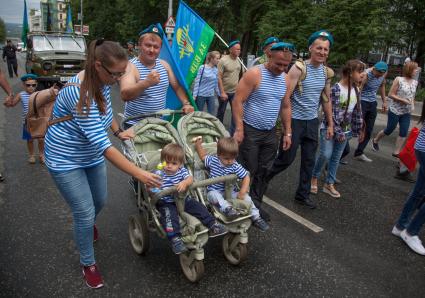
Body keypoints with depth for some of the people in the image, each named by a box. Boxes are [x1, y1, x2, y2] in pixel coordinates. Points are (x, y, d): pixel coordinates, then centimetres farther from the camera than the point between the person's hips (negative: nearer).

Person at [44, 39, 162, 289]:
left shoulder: (103, 82, -10)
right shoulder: (78, 93, -35)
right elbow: (102, 143, -38)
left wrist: (119, 131, 3)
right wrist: (139, 174, -39)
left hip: (92, 156, 7)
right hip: (66, 160, -7)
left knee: (100, 200, 19)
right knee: (85, 212, -2)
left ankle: (88, 224, 55)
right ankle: (88, 264, 23)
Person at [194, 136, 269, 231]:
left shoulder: (235, 166, -11)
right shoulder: (213, 161, -8)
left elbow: (246, 177, -10)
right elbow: (203, 156, 12)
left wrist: (242, 192, -19)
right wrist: (198, 145, 1)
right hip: (214, 191, -1)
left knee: (246, 197, -13)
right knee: (214, 195, -36)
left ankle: (256, 218, -1)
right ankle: (227, 208, -52)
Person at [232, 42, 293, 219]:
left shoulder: (284, 78, 7)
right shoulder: (254, 74, -13)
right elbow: (237, 101, -15)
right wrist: (239, 129, -19)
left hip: (270, 132, 6)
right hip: (251, 131, -6)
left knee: (263, 172, 11)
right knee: (249, 172, 1)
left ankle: (256, 205, 24)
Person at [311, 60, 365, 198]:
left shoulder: (356, 90, 3)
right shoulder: (335, 89, -17)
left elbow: (357, 112, 10)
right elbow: (332, 113, -19)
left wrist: (358, 129, 10)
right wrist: (338, 131, -18)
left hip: (345, 130, 6)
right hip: (329, 127, -6)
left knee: (336, 157, 10)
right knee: (325, 154, -14)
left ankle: (329, 184, 21)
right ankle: (314, 177, 11)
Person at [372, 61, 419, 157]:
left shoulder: (415, 82, 4)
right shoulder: (398, 79, -11)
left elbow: (412, 96, 19)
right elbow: (390, 95, -12)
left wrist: (412, 105, 2)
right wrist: (404, 100, -18)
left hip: (407, 113, 5)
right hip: (395, 110, -5)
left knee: (404, 133, -1)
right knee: (389, 130, 7)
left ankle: (396, 152, 8)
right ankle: (375, 140, 33)